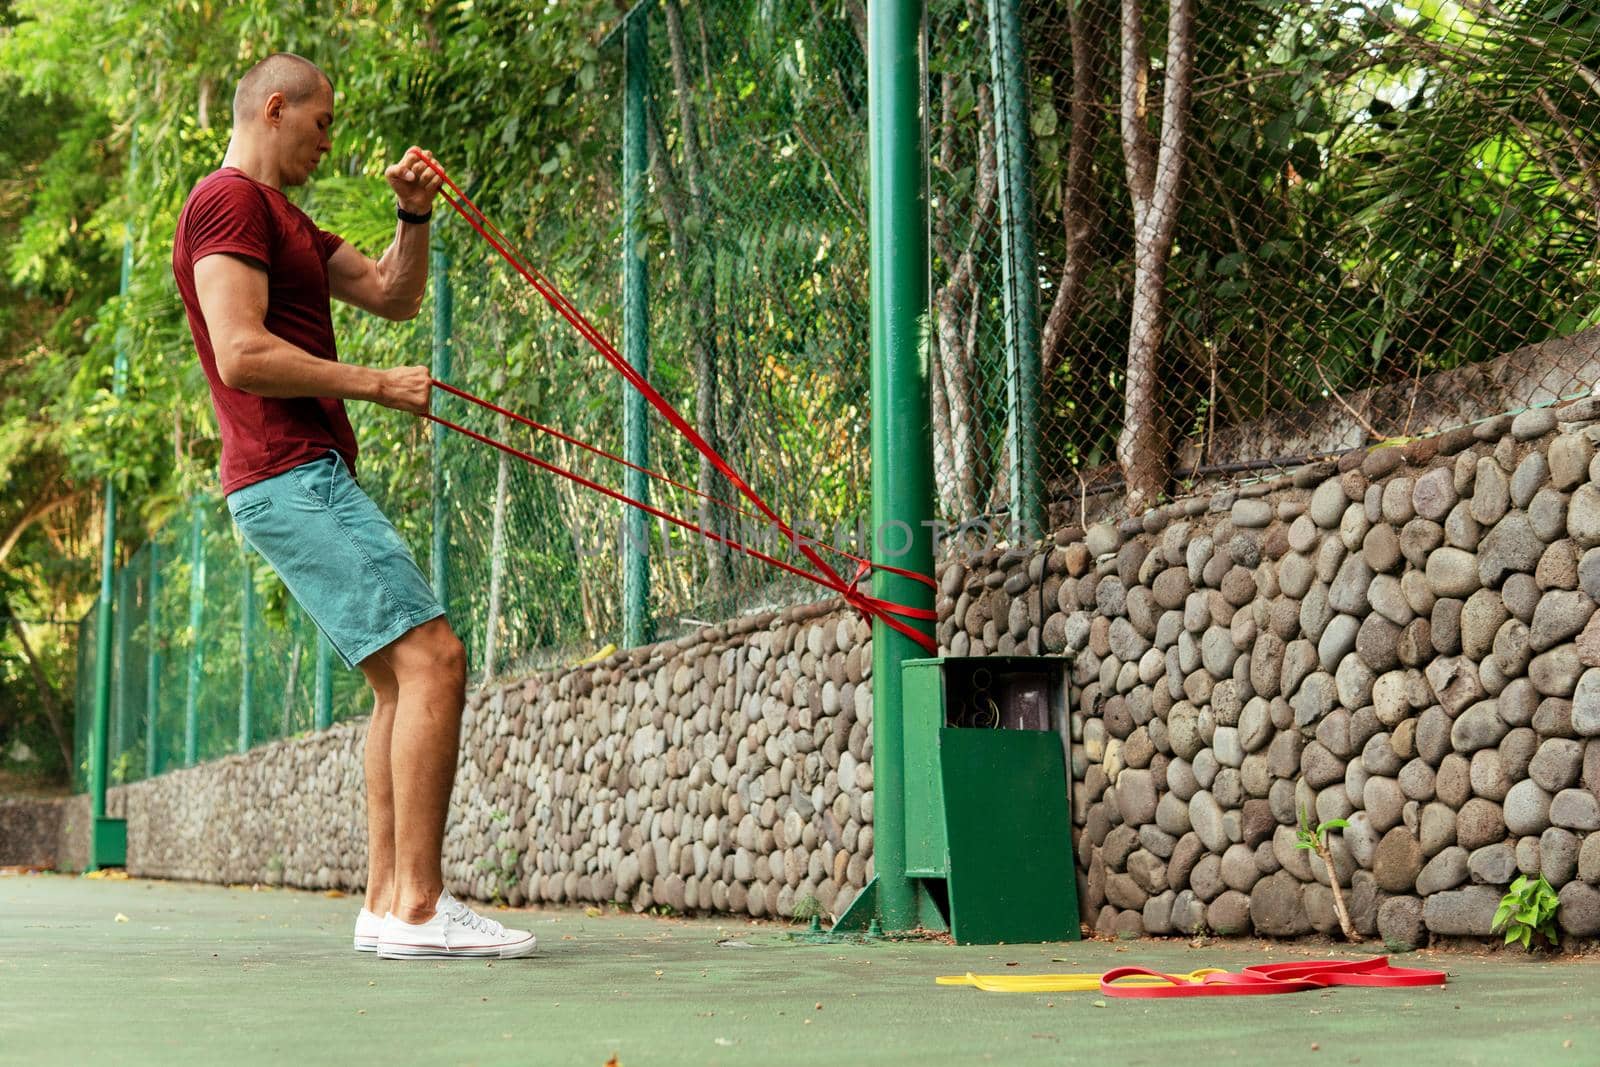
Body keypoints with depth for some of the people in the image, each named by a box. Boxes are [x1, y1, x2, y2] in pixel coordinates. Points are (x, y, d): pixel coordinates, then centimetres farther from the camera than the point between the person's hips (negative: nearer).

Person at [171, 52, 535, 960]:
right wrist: (377, 385, -13)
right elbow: (242, 355, -18)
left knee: (402, 678, 9)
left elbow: (396, 296, 24)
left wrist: (416, 214, 7)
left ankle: (388, 901, 7)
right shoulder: (229, 201, -7)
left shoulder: (284, 218, 26)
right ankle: (417, 906, -18)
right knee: (432, 657, -17)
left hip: (314, 478, 11)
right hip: (293, 477, -11)